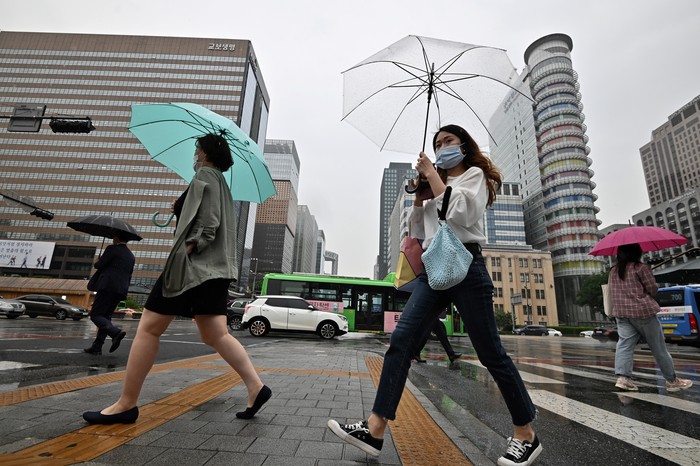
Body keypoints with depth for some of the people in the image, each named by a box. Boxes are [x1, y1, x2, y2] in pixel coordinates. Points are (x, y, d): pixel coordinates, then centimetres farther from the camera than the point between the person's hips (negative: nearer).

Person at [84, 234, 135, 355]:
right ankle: (97, 347, 11)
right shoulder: (131, 256, 18)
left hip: (107, 287, -7)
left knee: (95, 315, -4)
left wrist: (97, 262, 17)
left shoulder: (112, 249, -3)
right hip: (120, 290, 7)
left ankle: (116, 332, -25)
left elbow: (99, 265, -5)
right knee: (106, 316, 12)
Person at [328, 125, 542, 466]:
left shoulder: (474, 174, 7)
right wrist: (418, 195, 9)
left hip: (464, 263, -6)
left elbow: (459, 214, -14)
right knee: (400, 341, -8)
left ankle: (526, 435, 20)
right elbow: (417, 231, 21)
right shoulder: (438, 186, 26)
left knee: (491, 354, 1)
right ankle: (375, 429, -6)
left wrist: (432, 175, -6)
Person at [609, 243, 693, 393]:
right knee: (658, 347, 9)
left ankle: (622, 377, -11)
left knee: (625, 344, 1)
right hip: (642, 311, -4)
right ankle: (672, 381, 22)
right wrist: (643, 293, 15)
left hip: (621, 313, 4)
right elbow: (653, 289, -5)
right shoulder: (641, 268, -7)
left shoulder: (613, 271, 9)